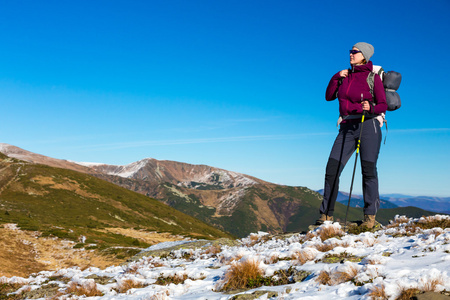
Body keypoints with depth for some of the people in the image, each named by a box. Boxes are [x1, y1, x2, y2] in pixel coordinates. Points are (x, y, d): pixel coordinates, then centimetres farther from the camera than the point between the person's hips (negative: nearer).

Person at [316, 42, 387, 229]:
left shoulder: (372, 77, 1)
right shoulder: (346, 76, 16)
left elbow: (383, 105, -2)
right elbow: (329, 96, 15)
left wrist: (370, 108, -23)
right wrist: (337, 77, 3)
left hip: (368, 125, -4)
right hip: (347, 128, 4)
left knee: (368, 170, -7)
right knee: (332, 169, -5)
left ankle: (370, 215, 2)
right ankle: (326, 214, 2)